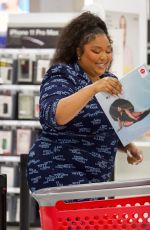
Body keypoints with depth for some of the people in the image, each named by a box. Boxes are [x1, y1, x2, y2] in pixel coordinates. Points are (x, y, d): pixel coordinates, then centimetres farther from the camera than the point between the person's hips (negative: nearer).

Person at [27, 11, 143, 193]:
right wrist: (93, 88, -39)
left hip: (94, 180, 7)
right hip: (58, 178, -7)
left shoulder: (108, 81, 11)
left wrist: (128, 147, 2)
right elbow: (54, 116, -30)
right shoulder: (62, 77, -10)